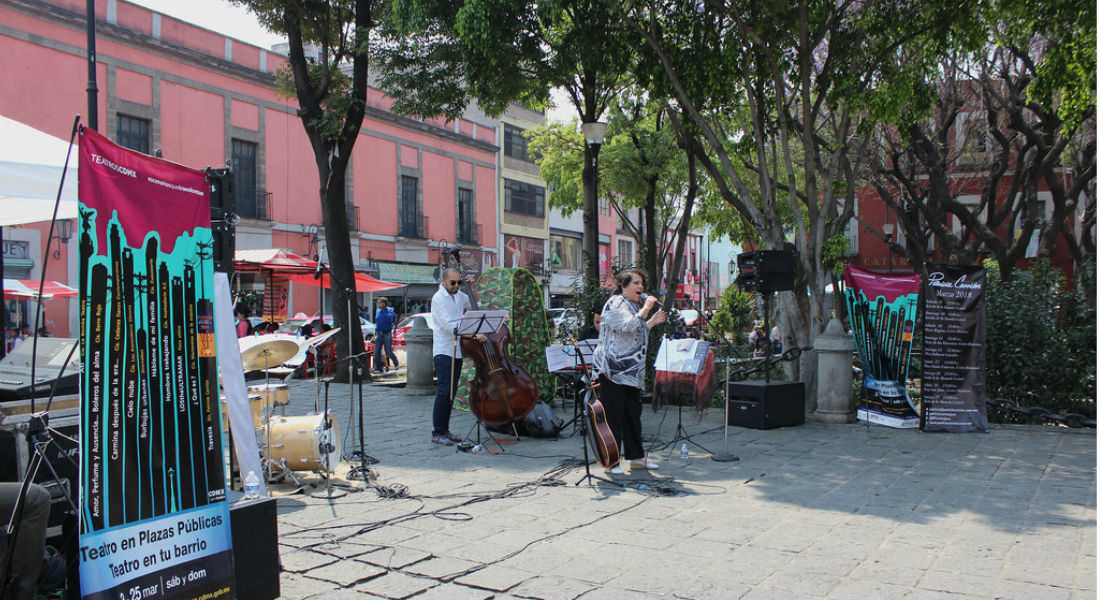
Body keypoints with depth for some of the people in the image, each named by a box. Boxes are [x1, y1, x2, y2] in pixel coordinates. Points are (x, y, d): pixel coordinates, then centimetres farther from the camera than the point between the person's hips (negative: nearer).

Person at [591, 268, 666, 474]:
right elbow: (628, 327, -23)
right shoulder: (616, 303, -8)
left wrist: (652, 322, 20)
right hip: (614, 370, -10)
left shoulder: (633, 306, 23)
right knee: (613, 416, -5)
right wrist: (645, 309, -15)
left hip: (631, 372, 10)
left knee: (633, 414, 12)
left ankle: (636, 457, 19)